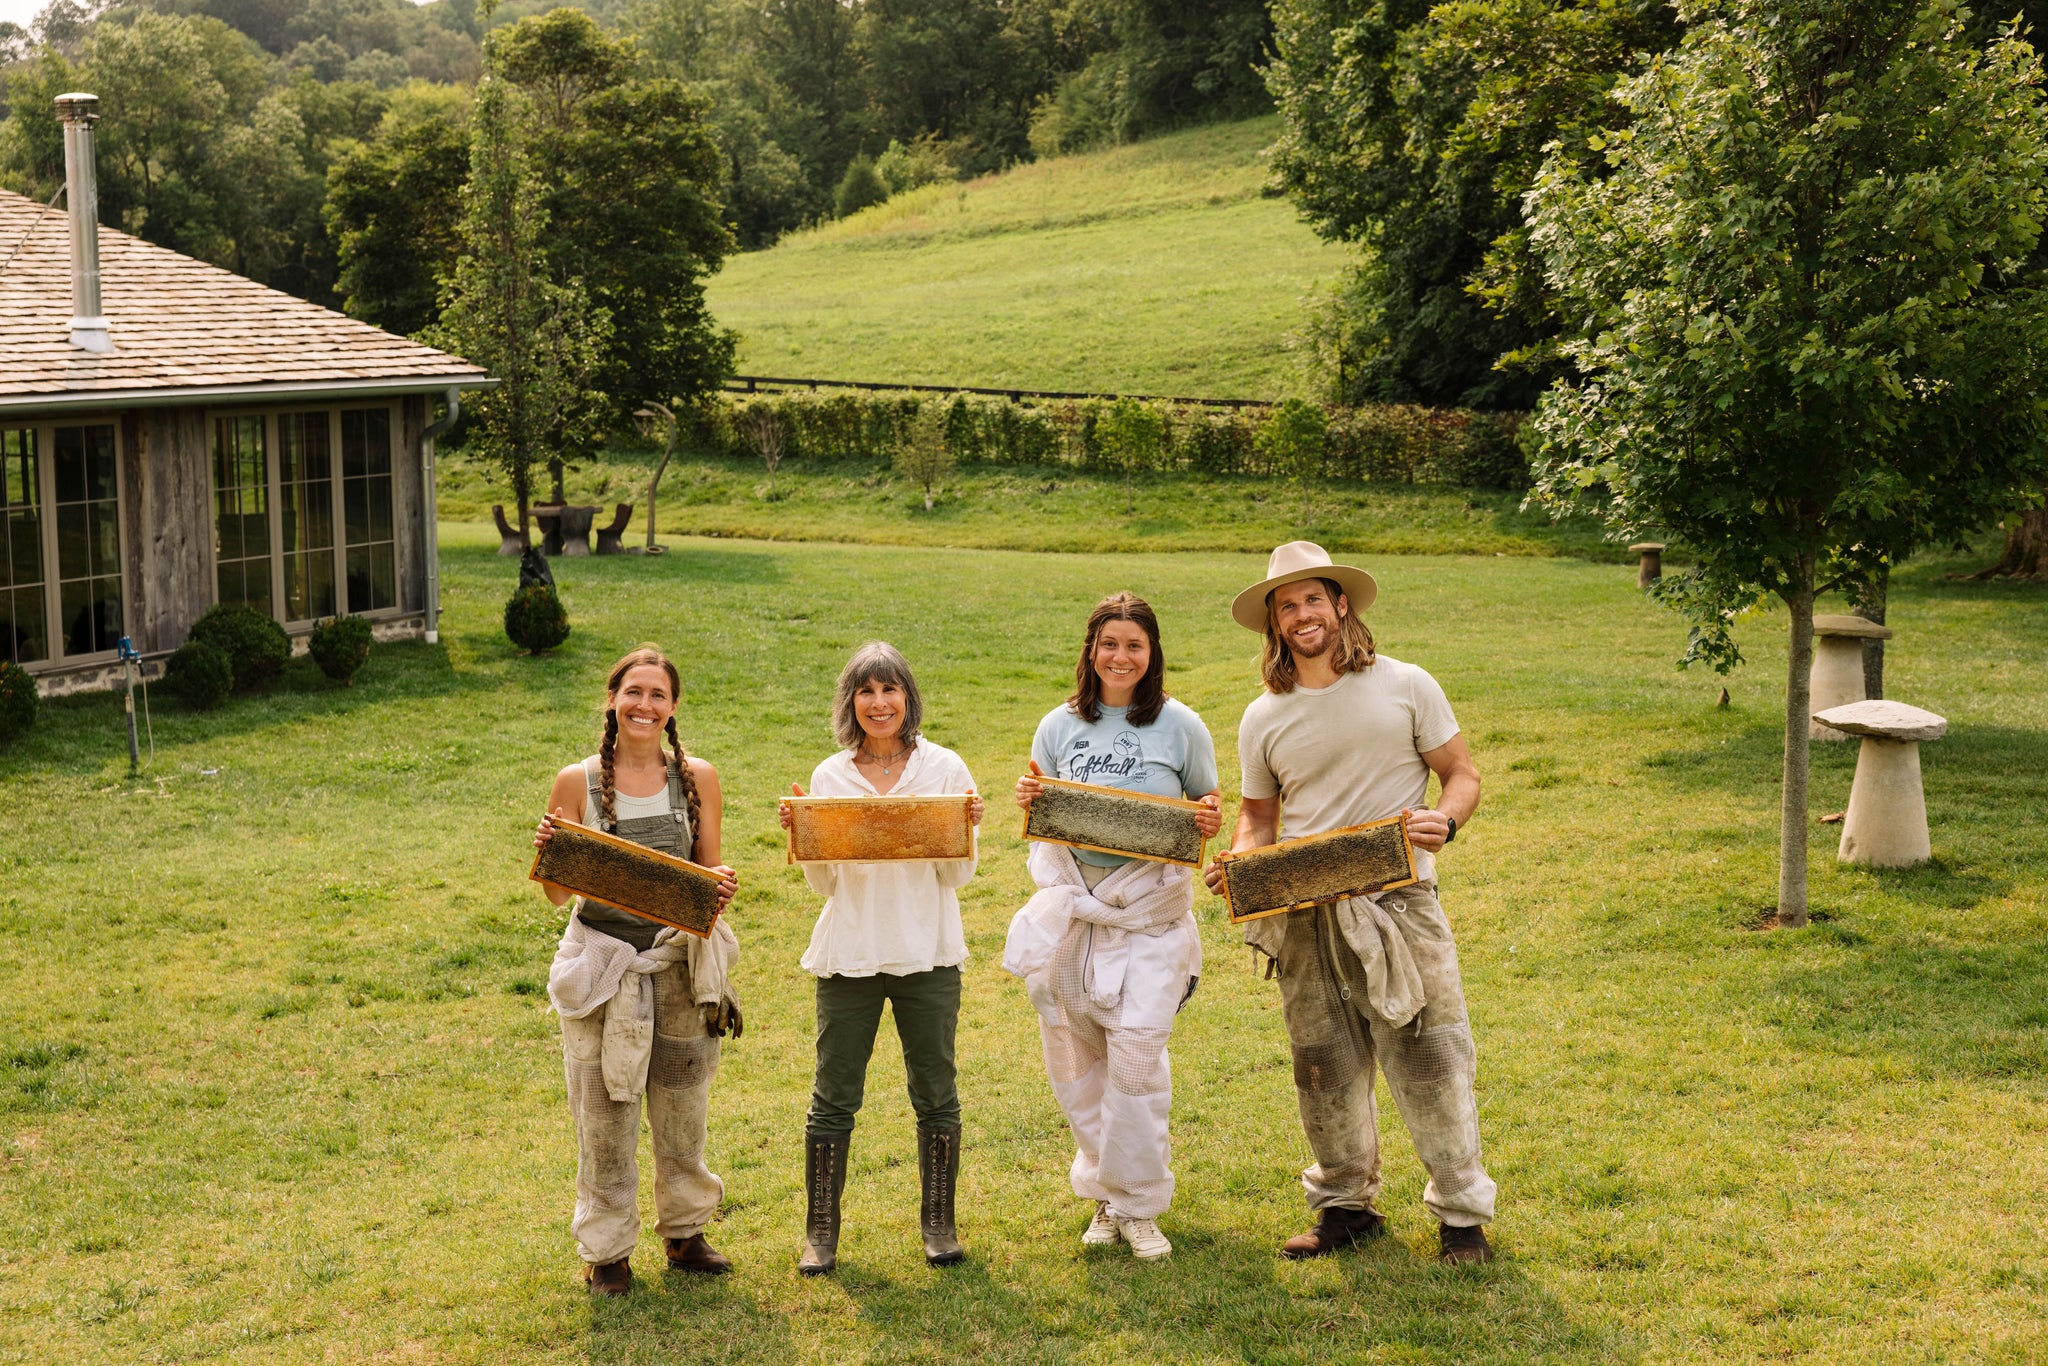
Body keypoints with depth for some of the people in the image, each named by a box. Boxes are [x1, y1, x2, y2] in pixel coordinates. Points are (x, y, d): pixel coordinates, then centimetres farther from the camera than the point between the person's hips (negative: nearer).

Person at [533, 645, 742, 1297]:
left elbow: (711, 873, 6)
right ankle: (608, 1253, 18)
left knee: (683, 1110, 13)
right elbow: (559, 893, -1)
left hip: (680, 961, 2)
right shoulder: (578, 782, -4)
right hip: (603, 965, -2)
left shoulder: (696, 777, 1)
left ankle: (685, 1232, 32)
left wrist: (722, 885, -16)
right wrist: (546, 853, -21)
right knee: (604, 1116, 3)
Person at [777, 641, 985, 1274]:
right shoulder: (829, 777, 3)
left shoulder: (945, 769, 0)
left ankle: (939, 1223, 22)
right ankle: (820, 1231, 16)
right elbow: (824, 884, 2)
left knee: (935, 1094, 8)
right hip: (848, 953, 1)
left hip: (927, 954, 0)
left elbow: (958, 876, -1)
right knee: (833, 1097, 4)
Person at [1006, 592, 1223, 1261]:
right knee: (1076, 1056, 6)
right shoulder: (1060, 726, 6)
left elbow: (1208, 806, 10)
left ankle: (1138, 1205, 6)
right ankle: (1104, 1194, 23)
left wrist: (1210, 819, -13)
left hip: (1150, 911, -2)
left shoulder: (1180, 726, 0)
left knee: (1137, 1054, -9)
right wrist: (1028, 800, -9)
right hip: (1071, 905, 3)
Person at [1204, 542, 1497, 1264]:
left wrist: (1442, 821, -16)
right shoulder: (1264, 719, 9)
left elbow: (1464, 775, 5)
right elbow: (1257, 815, 17)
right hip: (1305, 917, 3)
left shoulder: (1405, 686, 1)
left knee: (1429, 1062, -3)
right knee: (1325, 1070, 8)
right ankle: (1346, 1205, 25)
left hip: (1397, 900, -3)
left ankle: (1462, 1214, 10)